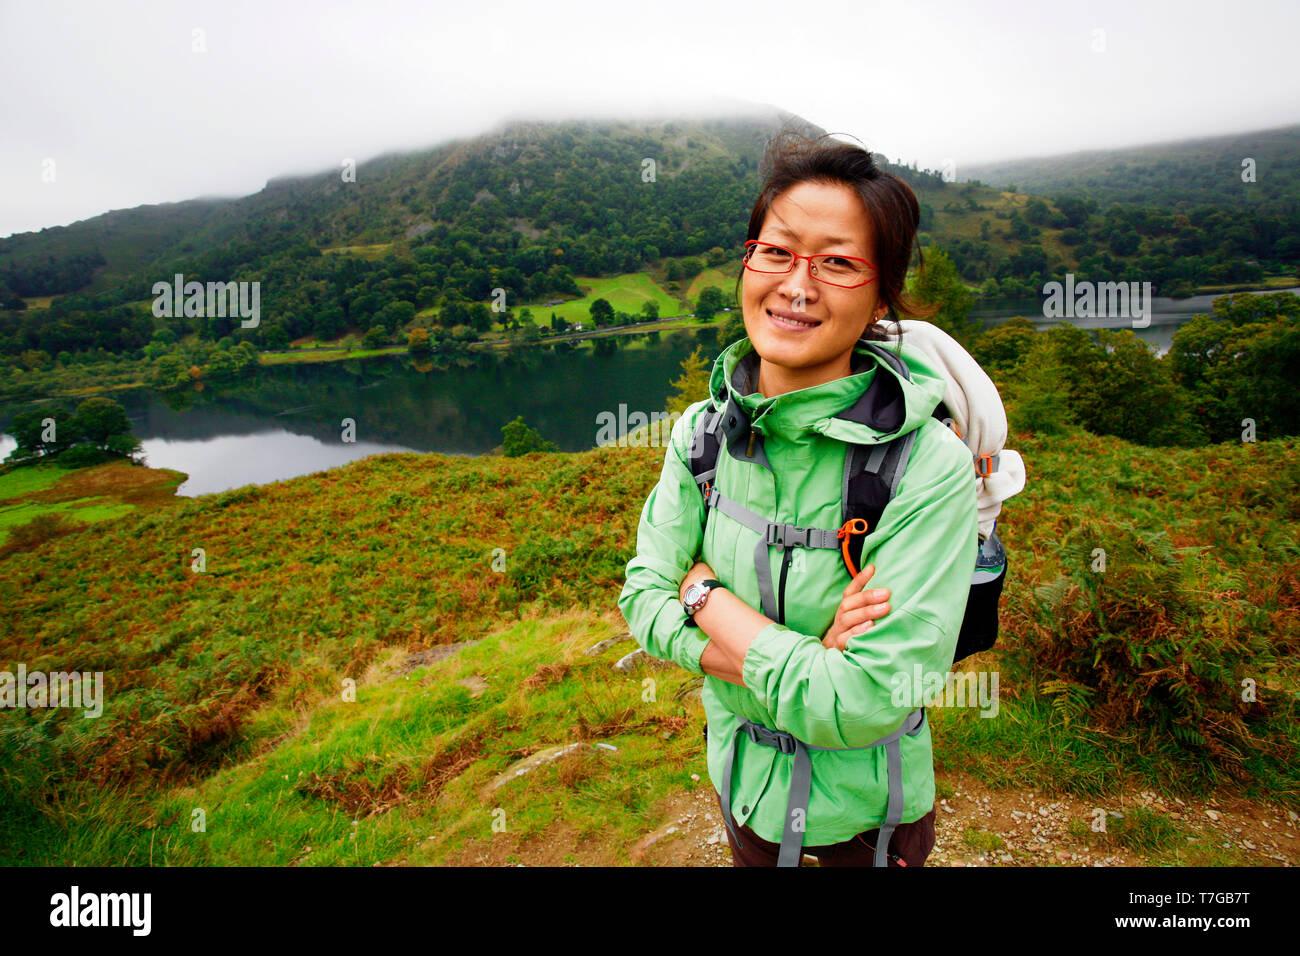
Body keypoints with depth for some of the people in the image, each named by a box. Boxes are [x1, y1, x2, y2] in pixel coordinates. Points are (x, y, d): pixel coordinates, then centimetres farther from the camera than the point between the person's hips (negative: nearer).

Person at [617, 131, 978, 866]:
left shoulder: (932, 466, -29)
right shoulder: (704, 431, -13)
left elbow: (865, 707, -31)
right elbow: (644, 597, -12)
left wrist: (706, 591, -23)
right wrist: (802, 667, -26)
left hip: (865, 806, -3)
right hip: (742, 777, 4)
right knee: (751, 856, 30)